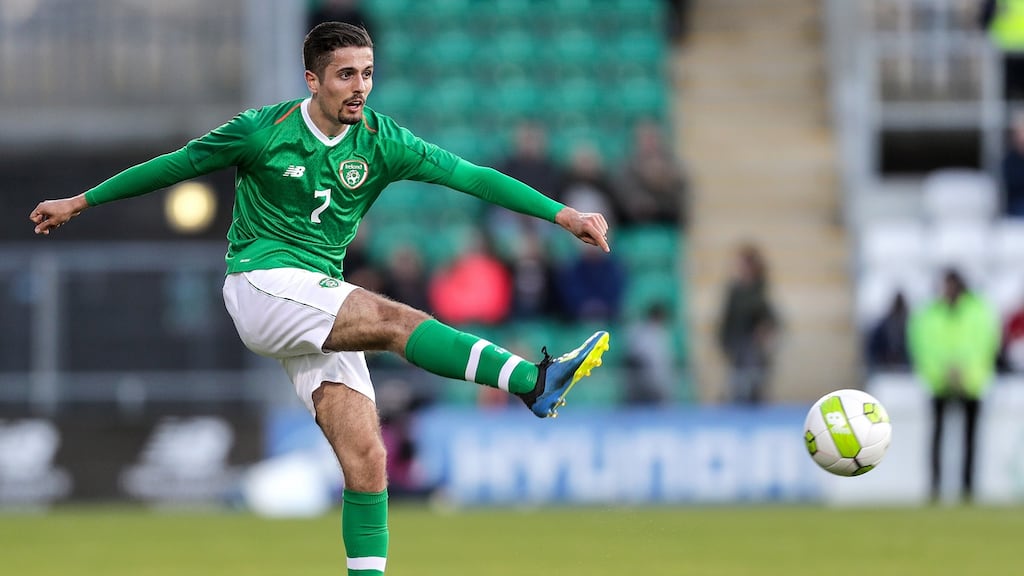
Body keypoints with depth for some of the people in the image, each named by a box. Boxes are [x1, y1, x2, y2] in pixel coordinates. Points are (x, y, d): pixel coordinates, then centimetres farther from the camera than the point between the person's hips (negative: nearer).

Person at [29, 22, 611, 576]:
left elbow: (471, 177, -3)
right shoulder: (263, 131, -4)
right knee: (395, 318, -28)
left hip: (322, 303, 5)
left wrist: (563, 214, -11)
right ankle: (535, 382, -41)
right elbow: (175, 165, 8)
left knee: (366, 459, -9)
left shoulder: (381, 141, 3)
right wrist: (79, 202, 15)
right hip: (262, 280, -5)